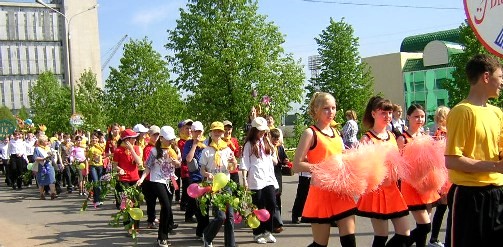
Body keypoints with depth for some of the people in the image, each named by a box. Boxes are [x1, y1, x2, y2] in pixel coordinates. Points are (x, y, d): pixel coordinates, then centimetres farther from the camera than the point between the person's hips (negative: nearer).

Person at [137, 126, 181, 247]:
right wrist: (142, 178, -20)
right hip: (158, 181, -5)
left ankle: (163, 236, 20)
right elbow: (148, 167, -7)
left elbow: (179, 164, 11)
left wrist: (176, 162, -11)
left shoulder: (173, 150, 5)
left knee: (166, 209, 8)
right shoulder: (155, 151, -8)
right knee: (167, 208, -15)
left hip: (170, 181, 5)